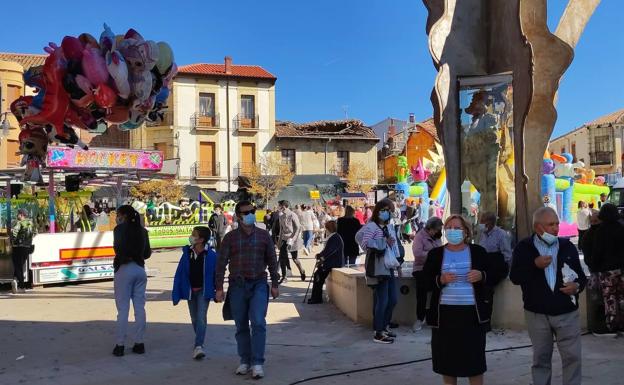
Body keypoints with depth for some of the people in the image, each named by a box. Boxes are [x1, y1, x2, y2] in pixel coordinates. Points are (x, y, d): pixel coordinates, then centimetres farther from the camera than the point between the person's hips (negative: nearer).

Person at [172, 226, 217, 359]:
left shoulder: (211, 255, -13)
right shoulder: (187, 253, -4)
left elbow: (216, 274, -5)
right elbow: (179, 274, -1)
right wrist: (176, 295, -3)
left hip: (203, 291, -4)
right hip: (190, 290, 4)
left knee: (201, 318, -15)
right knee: (194, 319, 15)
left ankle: (198, 346, -18)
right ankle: (199, 342, 35)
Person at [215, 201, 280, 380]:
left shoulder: (263, 235, 3)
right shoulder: (230, 237, 1)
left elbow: (272, 261, 8)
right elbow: (221, 263, 2)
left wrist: (275, 284, 6)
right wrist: (219, 288, -3)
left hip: (259, 285, -1)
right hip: (237, 286, 1)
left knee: (258, 323, -13)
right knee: (241, 326, 9)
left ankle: (257, 363, -6)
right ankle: (244, 361, 22)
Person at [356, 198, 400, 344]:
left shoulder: (389, 228, 17)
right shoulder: (371, 226, -9)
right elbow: (365, 243, -25)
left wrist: (396, 261, 16)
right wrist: (384, 242, -18)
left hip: (389, 268, 9)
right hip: (378, 269, -9)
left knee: (392, 300, 13)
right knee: (381, 301, -7)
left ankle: (385, 327, 28)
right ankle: (378, 333, 1)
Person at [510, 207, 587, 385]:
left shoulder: (567, 246, 4)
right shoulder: (524, 247, -3)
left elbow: (581, 276, 9)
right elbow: (515, 277, -9)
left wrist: (577, 286, -13)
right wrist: (534, 265, -22)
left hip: (567, 312, 1)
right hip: (537, 314, -1)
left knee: (572, 357, 3)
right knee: (541, 358, 12)